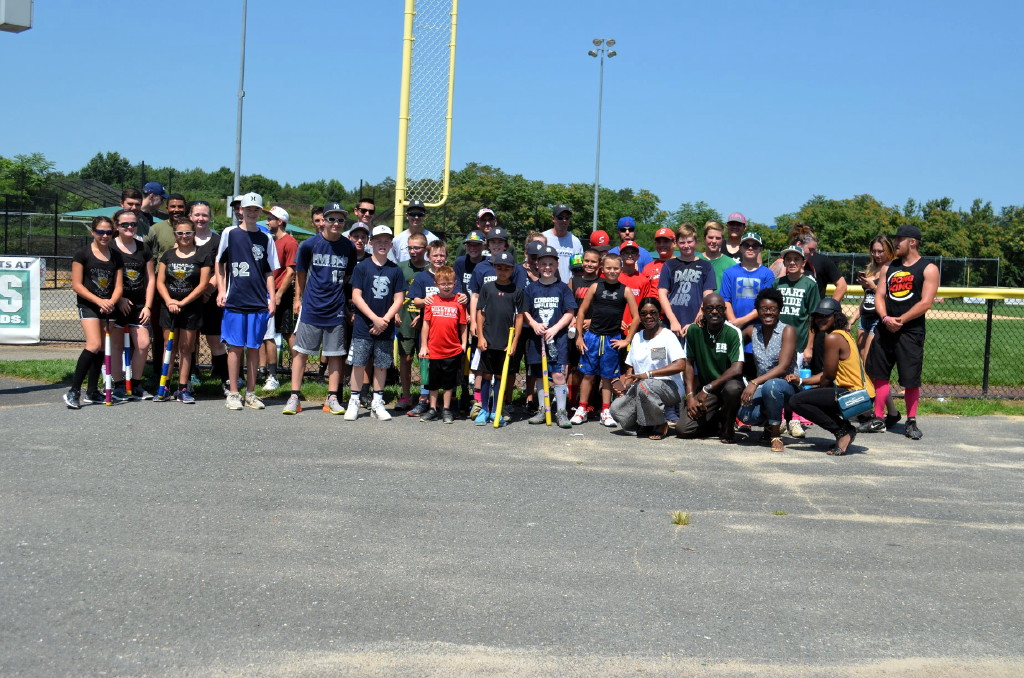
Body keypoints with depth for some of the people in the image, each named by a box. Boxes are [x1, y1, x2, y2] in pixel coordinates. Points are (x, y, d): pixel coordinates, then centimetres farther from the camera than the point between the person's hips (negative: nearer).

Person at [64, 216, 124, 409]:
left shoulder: (116, 256, 9)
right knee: (94, 345, -20)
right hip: (88, 305, -5)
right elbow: (76, 284, -7)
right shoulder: (83, 254, -4)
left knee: (101, 349, 7)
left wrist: (111, 302, -13)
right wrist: (99, 300, -16)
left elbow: (118, 286, 6)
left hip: (108, 307, 5)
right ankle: (73, 391, -16)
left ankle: (91, 392, 17)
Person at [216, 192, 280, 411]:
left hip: (259, 302, 2)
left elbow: (269, 272, 12)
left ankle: (250, 393, 13)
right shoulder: (229, 233, 4)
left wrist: (272, 298, 4)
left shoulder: (266, 239, 9)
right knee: (235, 347, 0)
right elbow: (220, 264, 10)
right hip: (234, 300, -2)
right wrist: (221, 290, 2)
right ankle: (233, 393, 7)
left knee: (254, 347, 5)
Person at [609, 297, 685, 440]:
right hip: (638, 387, 5)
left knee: (644, 385, -39)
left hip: (669, 387, -5)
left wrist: (647, 374, -25)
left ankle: (661, 425, -13)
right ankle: (646, 425, 8)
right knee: (616, 409, -22)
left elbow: (680, 365, -20)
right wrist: (624, 385, -9)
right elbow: (630, 368, 15)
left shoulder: (667, 336, -4)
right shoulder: (637, 337, 16)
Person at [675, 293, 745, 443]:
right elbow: (689, 364, 3)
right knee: (682, 429, -15)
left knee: (733, 388, -40)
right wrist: (690, 395, -7)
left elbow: (737, 369, -23)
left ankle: (728, 428, -8)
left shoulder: (733, 332, -14)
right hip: (704, 390, 3)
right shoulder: (694, 330, -4)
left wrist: (707, 389, -22)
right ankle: (717, 422, 17)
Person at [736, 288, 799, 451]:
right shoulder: (752, 331, 6)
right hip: (761, 387, 3)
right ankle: (769, 423, 10)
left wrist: (755, 382, -28)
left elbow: (782, 367, -18)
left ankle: (776, 434, -17)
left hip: (786, 385, -3)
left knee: (771, 386, -40)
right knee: (745, 414, -28)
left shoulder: (787, 331, -8)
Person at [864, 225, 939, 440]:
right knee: (880, 374, 6)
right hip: (885, 329, 5)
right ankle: (878, 418, 14)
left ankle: (911, 422, 10)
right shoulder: (888, 267, 14)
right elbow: (879, 296, 8)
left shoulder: (928, 269, -2)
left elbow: (926, 303, -10)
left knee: (911, 379, -2)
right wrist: (885, 318, -11)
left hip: (911, 330, -5)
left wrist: (900, 320, -16)